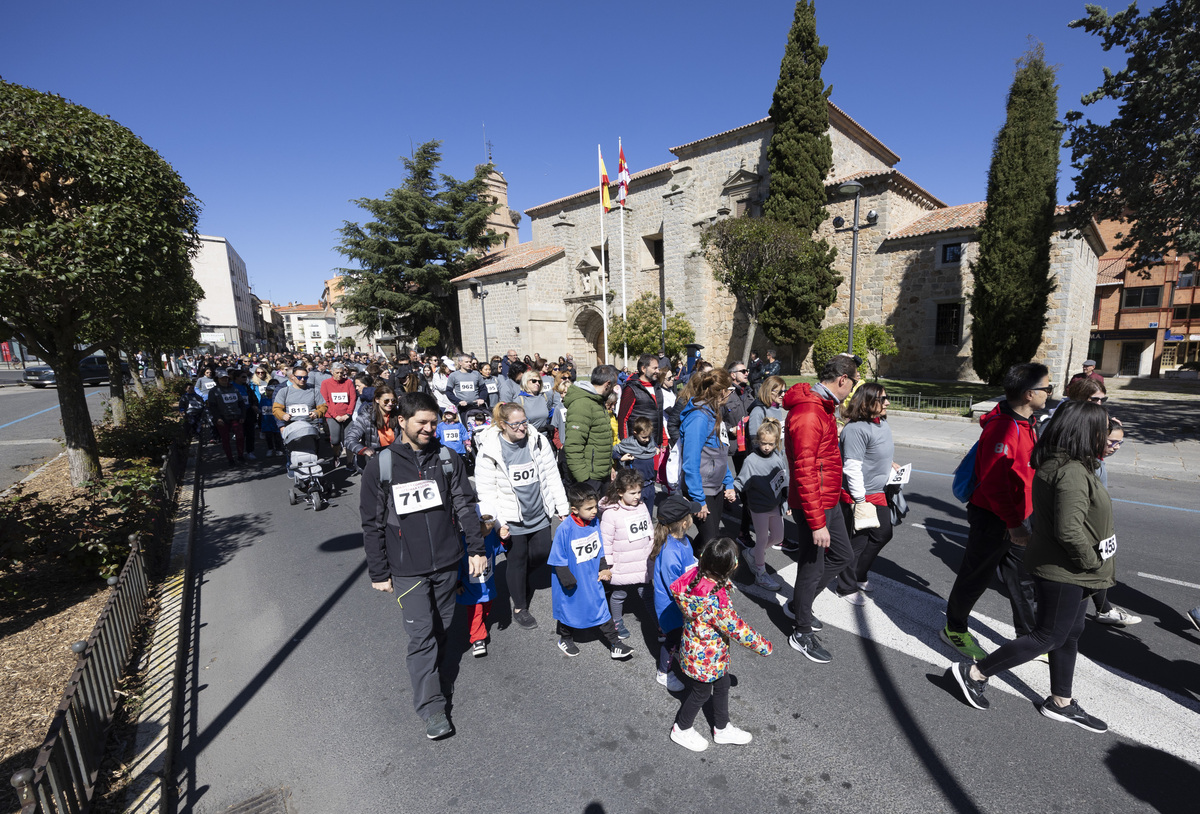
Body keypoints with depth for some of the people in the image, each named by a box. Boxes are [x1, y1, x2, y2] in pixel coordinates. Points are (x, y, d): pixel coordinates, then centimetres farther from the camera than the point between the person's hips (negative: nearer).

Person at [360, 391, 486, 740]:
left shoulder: (448, 459, -2)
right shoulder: (380, 465, -7)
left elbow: (465, 506, 3)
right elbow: (372, 523, -2)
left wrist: (477, 548, 0)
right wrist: (379, 572, 0)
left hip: (447, 562, 3)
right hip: (407, 568, -2)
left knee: (442, 627, 15)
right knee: (421, 633, -1)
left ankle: (431, 674, 39)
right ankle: (431, 706, 11)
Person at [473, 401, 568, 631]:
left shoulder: (538, 442, -2)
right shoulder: (489, 449, -14)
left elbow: (552, 476, 4)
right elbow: (485, 490, -12)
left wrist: (562, 507, 4)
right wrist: (496, 521, -17)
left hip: (539, 514, 4)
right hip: (512, 519, -4)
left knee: (542, 554, 13)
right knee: (517, 560, 9)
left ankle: (520, 582, 45)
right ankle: (519, 609, 31)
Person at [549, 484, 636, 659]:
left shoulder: (594, 522, -9)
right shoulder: (565, 529, -27)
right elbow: (558, 559, -18)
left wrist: (604, 568, 2)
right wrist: (568, 581, -17)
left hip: (593, 579, 4)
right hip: (573, 582, -4)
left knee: (602, 609, 12)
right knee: (570, 610, 18)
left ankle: (615, 644, 26)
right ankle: (565, 639, 44)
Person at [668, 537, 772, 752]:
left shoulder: (695, 575, -20)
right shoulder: (715, 601, -42)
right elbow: (737, 630, -28)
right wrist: (764, 645, -12)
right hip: (705, 659, -7)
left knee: (722, 686, 28)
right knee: (701, 693, 22)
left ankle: (722, 728, 53)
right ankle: (681, 730, 49)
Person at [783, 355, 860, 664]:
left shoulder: (823, 407, 10)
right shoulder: (808, 413, -25)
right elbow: (804, 472, -27)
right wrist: (817, 522, -25)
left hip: (829, 501, 10)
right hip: (814, 505, -10)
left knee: (843, 555, 20)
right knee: (812, 566, 5)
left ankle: (800, 602, 35)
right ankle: (802, 634, 25)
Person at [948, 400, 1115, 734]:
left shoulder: (1055, 464, 5)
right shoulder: (1072, 472, -26)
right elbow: (1069, 530, -30)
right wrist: (1094, 564, -15)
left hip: (1068, 570, 10)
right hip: (1064, 571, -10)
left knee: (1070, 634, 20)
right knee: (1048, 637, 2)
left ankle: (1061, 703, 36)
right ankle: (974, 672, 10)